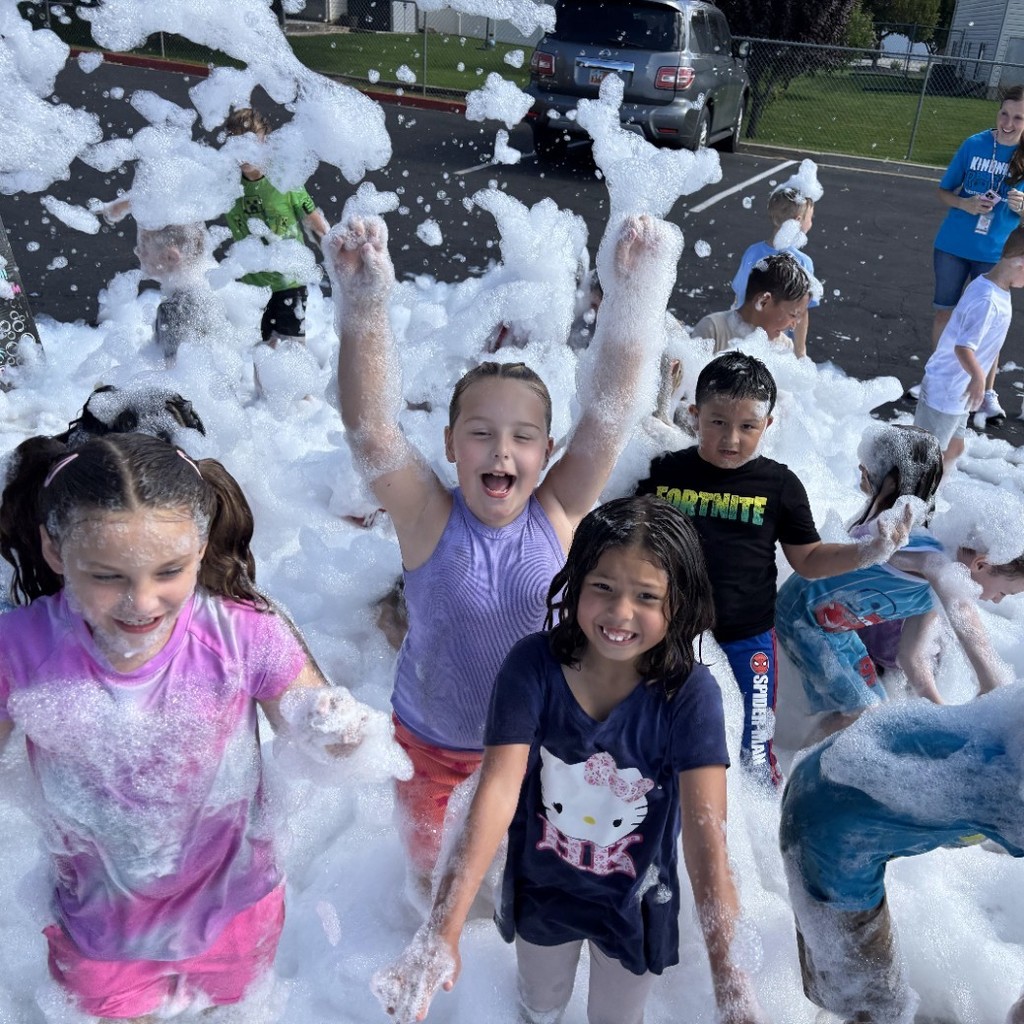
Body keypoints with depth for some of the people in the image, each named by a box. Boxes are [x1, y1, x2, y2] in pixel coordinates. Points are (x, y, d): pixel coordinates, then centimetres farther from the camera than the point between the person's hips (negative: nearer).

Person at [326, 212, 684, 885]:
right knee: (427, 861, 26)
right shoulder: (428, 519, -24)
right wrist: (363, 305, -50)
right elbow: (368, 424, -38)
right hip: (430, 739, 0)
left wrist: (633, 294, -42)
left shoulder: (558, 516, -21)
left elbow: (613, 409, -30)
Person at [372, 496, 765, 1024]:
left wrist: (729, 979, -46)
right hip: (541, 889, 1)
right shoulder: (532, 665, -25)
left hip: (634, 903, -1)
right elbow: (498, 789, -32)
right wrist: (442, 931, -42)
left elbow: (706, 827, -35)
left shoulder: (691, 694, -26)